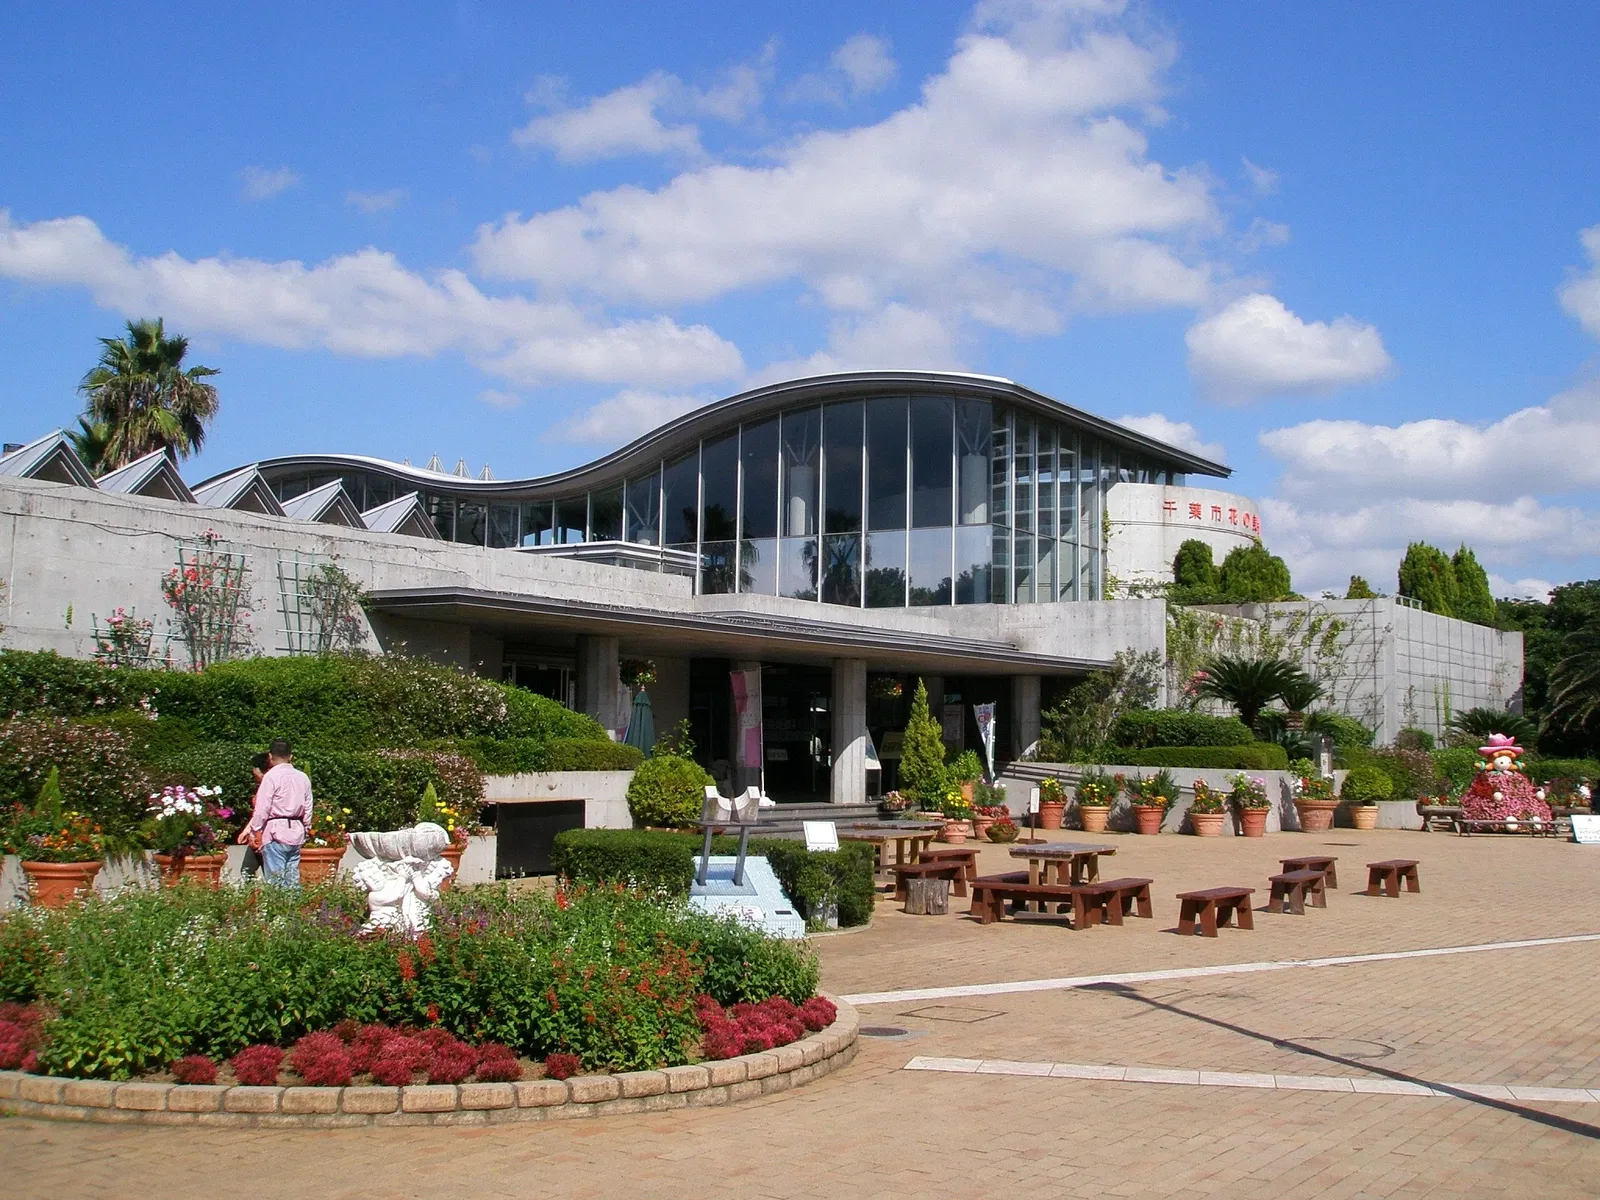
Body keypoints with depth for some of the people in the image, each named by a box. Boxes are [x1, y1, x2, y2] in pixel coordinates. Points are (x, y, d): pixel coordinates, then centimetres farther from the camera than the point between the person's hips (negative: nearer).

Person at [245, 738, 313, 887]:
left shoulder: (272, 776, -8)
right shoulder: (302, 777, 11)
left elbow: (262, 808, -11)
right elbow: (307, 809, 13)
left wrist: (255, 832, -4)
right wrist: (305, 829, 21)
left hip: (276, 832, -6)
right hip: (296, 833, 6)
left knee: (276, 881, -6)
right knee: (293, 879, 8)